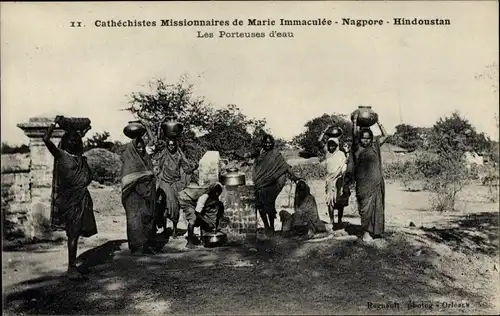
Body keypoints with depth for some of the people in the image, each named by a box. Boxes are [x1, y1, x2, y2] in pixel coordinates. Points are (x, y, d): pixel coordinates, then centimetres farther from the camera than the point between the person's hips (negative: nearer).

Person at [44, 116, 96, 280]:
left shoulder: (80, 157, 13)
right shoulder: (60, 154, -4)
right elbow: (46, 139, -15)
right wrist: (55, 123, -6)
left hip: (82, 197, 6)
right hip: (70, 198, -6)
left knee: (76, 232, 11)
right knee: (73, 233, -8)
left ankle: (73, 265, 20)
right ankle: (71, 268, -4)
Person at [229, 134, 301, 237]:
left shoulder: (275, 153, 1)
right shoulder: (259, 152, 7)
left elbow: (285, 165, -2)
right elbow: (245, 156, 6)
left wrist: (293, 176, -9)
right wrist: (235, 153, -9)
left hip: (270, 184, -3)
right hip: (259, 184, 3)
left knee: (269, 205, -6)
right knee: (260, 205, 2)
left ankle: (271, 227, 9)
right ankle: (266, 226, 17)